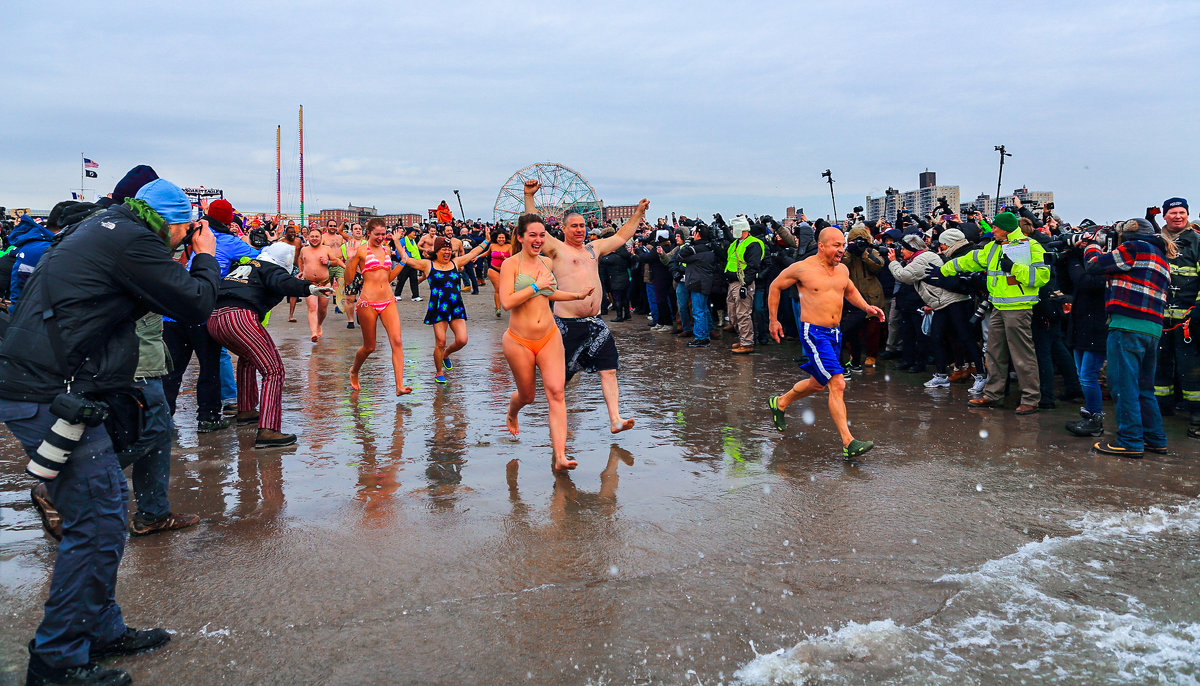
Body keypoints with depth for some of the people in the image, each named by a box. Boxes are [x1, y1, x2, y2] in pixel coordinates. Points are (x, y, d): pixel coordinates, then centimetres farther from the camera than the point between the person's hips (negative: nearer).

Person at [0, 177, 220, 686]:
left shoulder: (99, 229, 18)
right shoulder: (131, 239, -13)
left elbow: (149, 298, 27)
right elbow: (194, 305, -12)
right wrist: (205, 257, 4)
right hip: (49, 396, -10)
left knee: (105, 507, 16)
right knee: (97, 522, -5)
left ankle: (101, 630, 27)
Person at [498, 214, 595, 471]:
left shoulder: (547, 263, 9)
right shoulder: (511, 264, -9)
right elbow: (506, 302, -21)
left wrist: (577, 295, 22)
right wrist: (536, 286, -18)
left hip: (550, 337, 4)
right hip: (519, 341, -3)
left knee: (556, 392, -11)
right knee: (527, 395, 13)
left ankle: (559, 456, -13)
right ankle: (511, 414, 51)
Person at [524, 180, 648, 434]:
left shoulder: (593, 248, 18)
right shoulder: (557, 248, 0)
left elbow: (621, 236, 27)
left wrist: (639, 213, 25)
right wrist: (529, 196, -19)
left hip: (595, 322, 5)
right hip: (567, 323, -5)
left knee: (608, 369, -3)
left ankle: (615, 419, -2)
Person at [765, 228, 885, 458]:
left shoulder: (843, 270, 8)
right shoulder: (802, 268, -9)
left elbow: (850, 291, 29)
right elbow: (775, 286, 4)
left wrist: (867, 307, 10)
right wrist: (773, 320, 6)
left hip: (834, 333, 8)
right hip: (813, 333, -8)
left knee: (818, 383, 21)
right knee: (837, 384, -17)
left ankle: (780, 403, 45)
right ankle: (848, 443, -16)